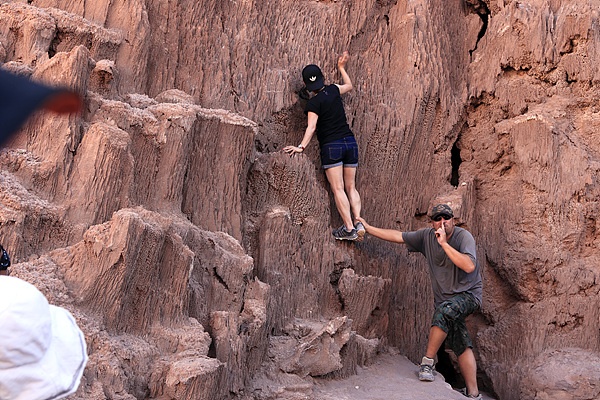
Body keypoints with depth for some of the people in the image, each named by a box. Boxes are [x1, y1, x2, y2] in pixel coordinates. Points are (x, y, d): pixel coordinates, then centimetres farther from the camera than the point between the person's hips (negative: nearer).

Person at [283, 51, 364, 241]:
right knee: (351, 187, 10)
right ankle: (358, 222, -3)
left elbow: (311, 127, -19)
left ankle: (349, 228, -9)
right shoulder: (333, 90, 9)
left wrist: (301, 146, -26)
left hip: (331, 146, -6)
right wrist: (341, 68, 43)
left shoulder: (314, 102, -8)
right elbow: (348, 86, 31)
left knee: (338, 189, -5)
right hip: (350, 142, 6)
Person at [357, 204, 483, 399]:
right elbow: (398, 236, 6)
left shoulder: (463, 236, -13)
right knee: (461, 346, -1)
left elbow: (469, 266, -28)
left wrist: (444, 243, -28)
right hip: (445, 299, 5)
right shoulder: (427, 236, 2)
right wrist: (368, 228, 5)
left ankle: (428, 361, -23)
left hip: (468, 294, -5)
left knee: (445, 310, -34)